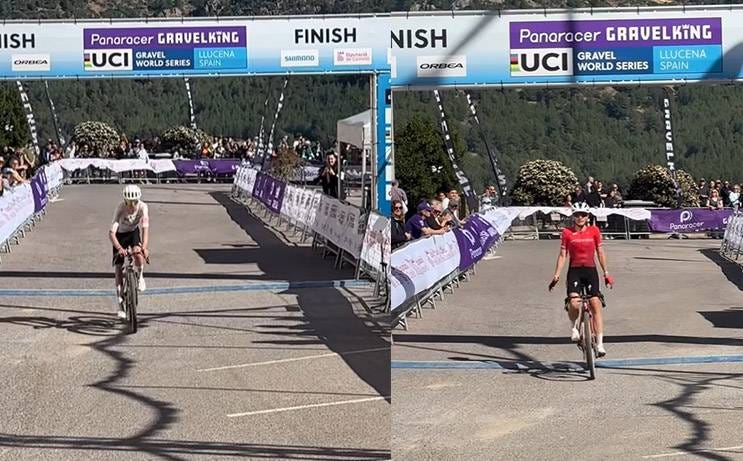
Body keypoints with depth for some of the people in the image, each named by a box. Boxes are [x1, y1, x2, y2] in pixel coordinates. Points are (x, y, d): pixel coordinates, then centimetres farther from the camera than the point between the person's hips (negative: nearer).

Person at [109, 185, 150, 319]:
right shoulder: (120, 209, -33)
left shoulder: (143, 207, -28)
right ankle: (121, 305, 4)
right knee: (118, 269, -6)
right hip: (121, 234, -1)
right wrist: (119, 248, -55)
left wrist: (144, 247, -52)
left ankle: (140, 277, -1)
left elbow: (145, 228, -36)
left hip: (134, 232, 1)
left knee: (138, 254, -32)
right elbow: (111, 233, -39)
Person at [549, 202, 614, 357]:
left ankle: (599, 344, -7)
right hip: (574, 271, -1)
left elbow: (600, 253, 10)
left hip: (590, 271, 1)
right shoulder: (567, 233, 1)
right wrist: (556, 276, 0)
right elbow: (562, 255, 4)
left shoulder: (594, 231, 4)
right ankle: (574, 327, 9)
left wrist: (606, 273, 8)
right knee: (574, 303, -23)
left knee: (595, 305, -9)